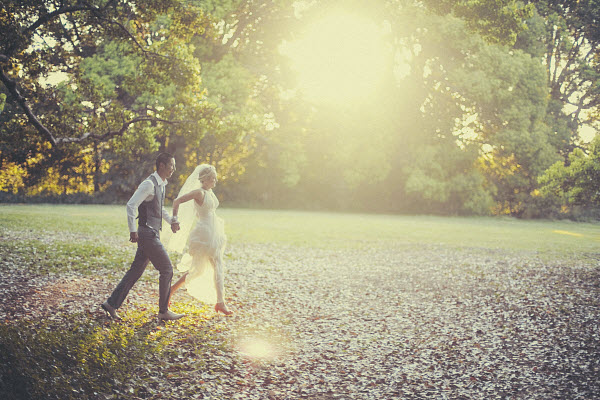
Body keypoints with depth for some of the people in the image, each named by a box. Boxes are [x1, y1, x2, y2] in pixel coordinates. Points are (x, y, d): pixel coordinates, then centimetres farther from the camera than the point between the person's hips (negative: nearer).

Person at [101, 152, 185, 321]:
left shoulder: (161, 184, 15)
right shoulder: (149, 184, -16)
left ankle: (112, 304, 15)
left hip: (152, 234, 9)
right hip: (148, 234, -9)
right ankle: (164, 311, 7)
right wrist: (133, 230, -22)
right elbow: (131, 205, -21)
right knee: (166, 269, -3)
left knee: (136, 271, 11)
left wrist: (172, 221, 22)